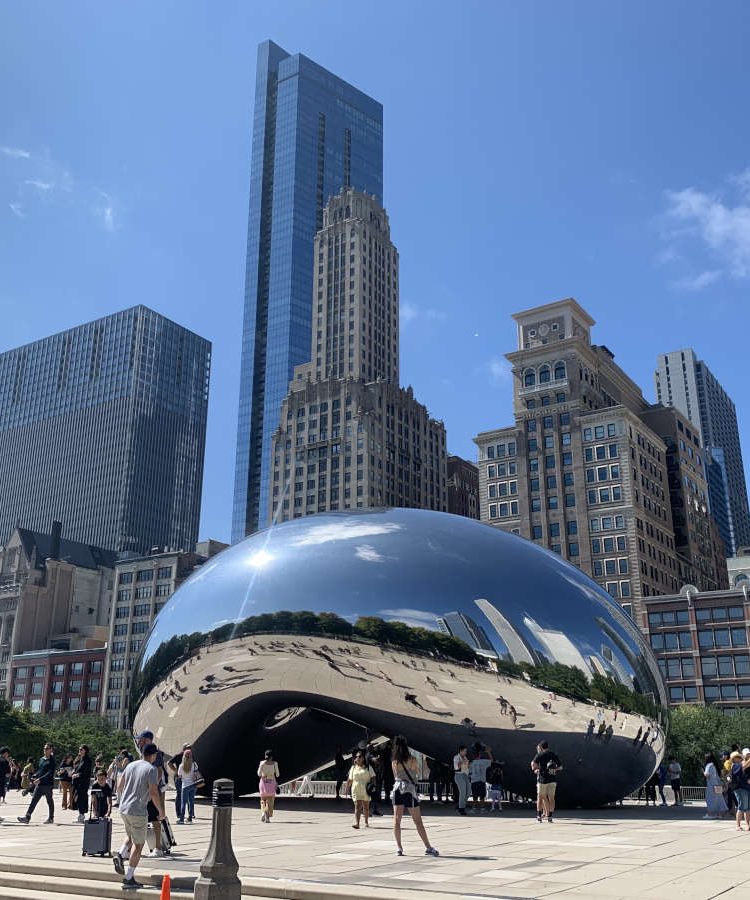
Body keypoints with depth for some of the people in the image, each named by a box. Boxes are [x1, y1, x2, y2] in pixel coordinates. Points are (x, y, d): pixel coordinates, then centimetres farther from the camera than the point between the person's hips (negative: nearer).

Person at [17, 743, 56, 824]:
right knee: (34, 800, 1)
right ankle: (27, 817, 0)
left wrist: (40, 779, -23)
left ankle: (51, 818, 14)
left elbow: (50, 773, -17)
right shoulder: (41, 759, 13)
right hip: (39, 784, 7)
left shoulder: (51, 760, -9)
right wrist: (34, 777, 4)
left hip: (48, 784, -7)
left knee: (49, 801, 4)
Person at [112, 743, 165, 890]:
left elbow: (120, 785, 13)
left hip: (123, 808, 7)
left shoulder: (131, 765, 9)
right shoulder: (151, 769, -11)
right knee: (138, 844, 4)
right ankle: (129, 878, 3)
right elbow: (154, 793, -15)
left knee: (130, 836, 28)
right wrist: (161, 811, -4)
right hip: (138, 811, -7)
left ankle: (120, 855, 3)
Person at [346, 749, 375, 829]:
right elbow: (350, 779, 13)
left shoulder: (368, 767, 4)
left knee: (366, 807, 10)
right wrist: (347, 788, 7)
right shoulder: (353, 768, 9)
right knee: (357, 806, -12)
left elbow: (373, 777, 3)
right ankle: (356, 823, -20)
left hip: (366, 790, 0)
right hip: (356, 790, 0)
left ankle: (366, 822, 28)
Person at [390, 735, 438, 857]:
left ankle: (399, 847, 4)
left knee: (397, 820, 8)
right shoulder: (412, 760, -7)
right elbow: (417, 773, 8)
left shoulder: (394, 762, -2)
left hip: (398, 789, 2)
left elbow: (395, 776, 9)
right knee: (418, 821, 4)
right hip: (410, 790, -2)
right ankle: (428, 847, 5)